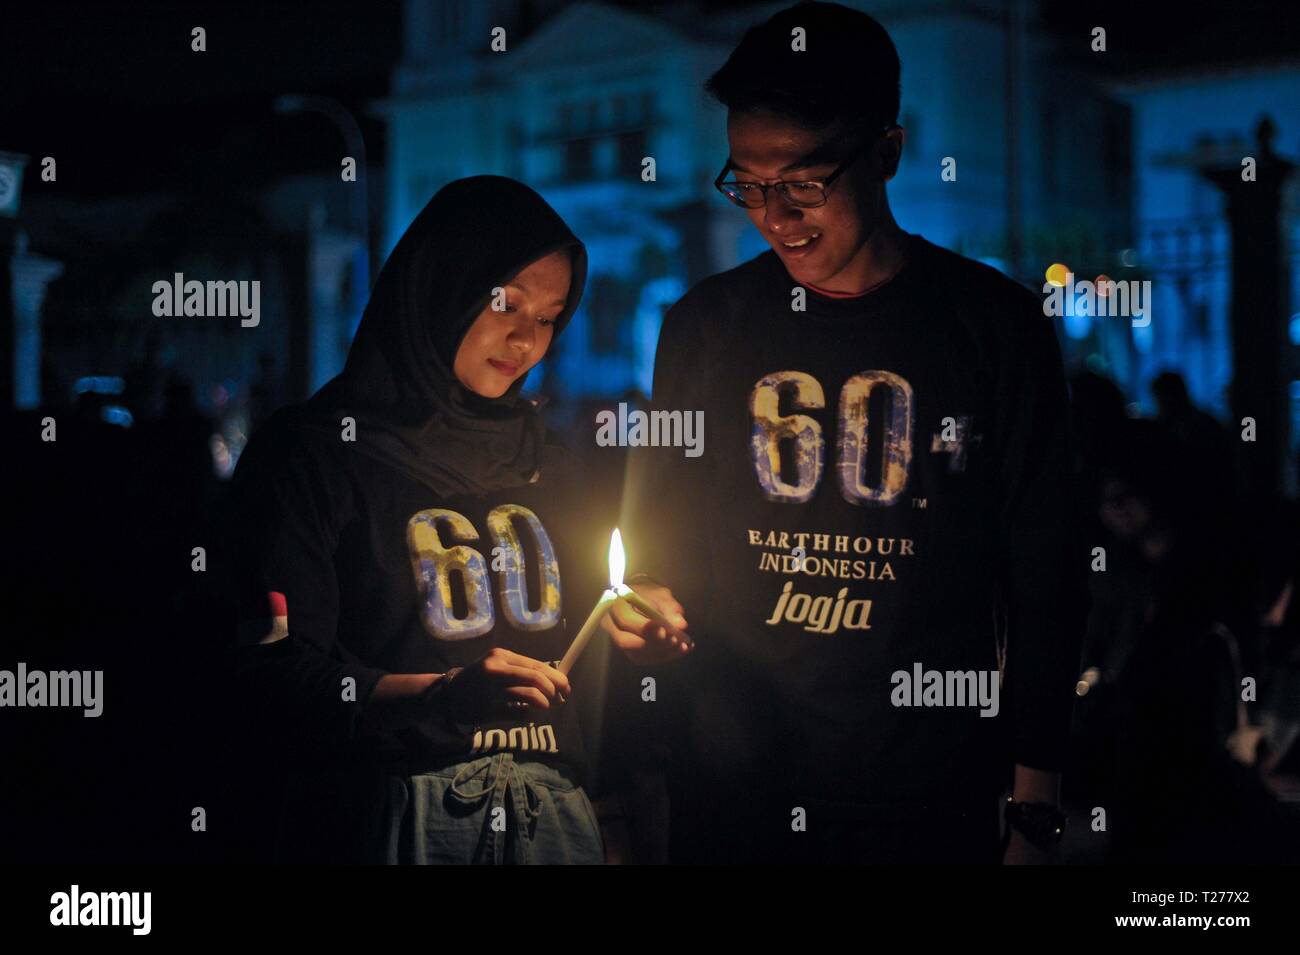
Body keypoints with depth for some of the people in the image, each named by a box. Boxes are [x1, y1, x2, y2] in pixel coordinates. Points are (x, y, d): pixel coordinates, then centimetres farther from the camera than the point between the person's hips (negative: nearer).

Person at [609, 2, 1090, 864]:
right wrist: (644, 606, -10)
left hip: (930, 795, -1)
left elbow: (1045, 576, -2)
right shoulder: (705, 326, 2)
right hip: (731, 788, 2)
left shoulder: (997, 328, -4)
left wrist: (1036, 810, -4)